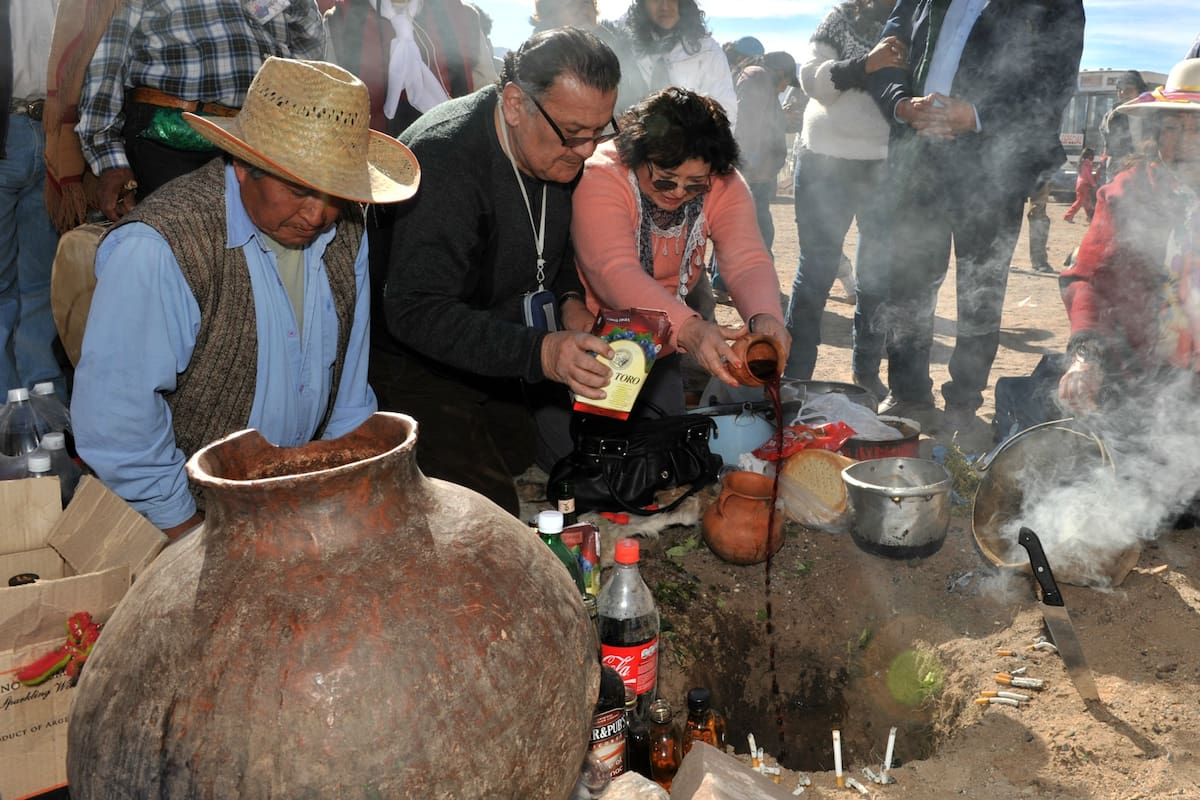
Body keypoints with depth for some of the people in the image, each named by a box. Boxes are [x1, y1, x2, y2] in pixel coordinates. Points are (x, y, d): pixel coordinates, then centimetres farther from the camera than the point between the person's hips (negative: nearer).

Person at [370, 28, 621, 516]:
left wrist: (569, 300, -4)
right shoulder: (444, 159, -28)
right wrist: (540, 352, -45)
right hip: (416, 363, -8)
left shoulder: (559, 151, -2)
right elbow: (416, 312, -34)